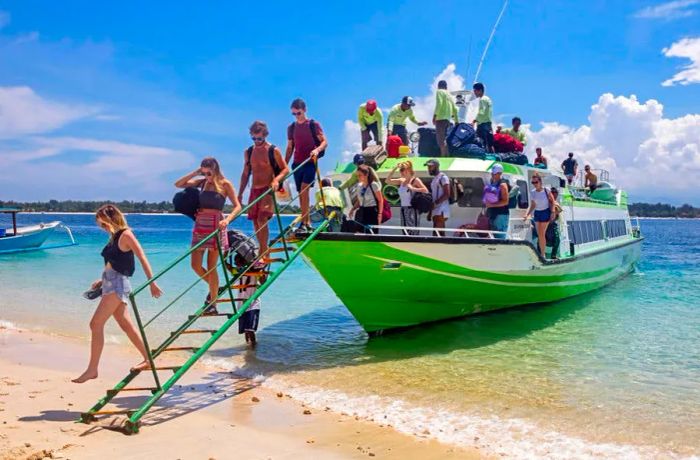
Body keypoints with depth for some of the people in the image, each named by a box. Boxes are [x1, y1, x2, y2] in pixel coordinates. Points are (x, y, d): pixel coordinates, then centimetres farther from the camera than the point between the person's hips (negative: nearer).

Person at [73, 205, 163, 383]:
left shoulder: (125, 235, -10)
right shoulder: (114, 237, 14)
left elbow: (142, 259, -14)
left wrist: (152, 283, -17)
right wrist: (102, 280, 17)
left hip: (117, 284, -9)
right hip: (110, 283, 9)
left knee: (96, 324, -11)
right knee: (126, 325, 12)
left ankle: (92, 369, -8)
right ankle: (147, 359, 22)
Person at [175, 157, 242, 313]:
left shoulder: (225, 184, -3)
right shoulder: (202, 182, 9)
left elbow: (237, 206, -7)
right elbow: (178, 184, 8)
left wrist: (227, 220, -24)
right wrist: (195, 173, 0)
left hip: (216, 226, -5)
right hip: (200, 225, 5)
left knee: (211, 267, -2)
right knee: (195, 265, 1)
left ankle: (212, 304, 9)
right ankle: (214, 288, 28)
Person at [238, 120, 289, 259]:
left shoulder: (274, 151, -4)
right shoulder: (248, 152, 10)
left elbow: (286, 169, -4)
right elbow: (245, 174, 17)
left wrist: (276, 180, -24)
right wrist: (240, 194, 13)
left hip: (268, 190, -6)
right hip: (254, 190, 6)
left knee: (262, 219, -19)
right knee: (255, 222, 7)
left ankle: (263, 253, -15)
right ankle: (263, 251, 18)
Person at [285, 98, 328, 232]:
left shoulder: (314, 124, -2)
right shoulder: (291, 128, 11)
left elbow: (325, 142, -6)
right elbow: (290, 148, 16)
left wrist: (317, 150, -26)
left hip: (310, 162, -5)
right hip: (297, 163, 5)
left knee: (304, 189, -20)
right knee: (301, 193, 6)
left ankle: (303, 222, -21)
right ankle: (308, 222, 14)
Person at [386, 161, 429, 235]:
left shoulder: (415, 180, -7)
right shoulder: (401, 181, 12)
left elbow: (425, 190, -17)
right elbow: (388, 181, 12)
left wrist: (413, 188, -20)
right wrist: (394, 168, 6)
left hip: (412, 210, -7)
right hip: (403, 209, 7)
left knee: (413, 233, -9)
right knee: (405, 233, 9)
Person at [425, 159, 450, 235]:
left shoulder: (443, 177, -6)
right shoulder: (434, 179, 22)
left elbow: (447, 194, -16)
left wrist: (435, 203, -22)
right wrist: (430, 212, 20)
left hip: (441, 210, -9)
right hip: (435, 211, 9)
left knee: (436, 233, -17)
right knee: (441, 234, 8)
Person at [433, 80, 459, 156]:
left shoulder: (439, 92, 2)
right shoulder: (449, 95, 24)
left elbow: (439, 103, -14)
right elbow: (454, 109, 24)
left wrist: (434, 115, -16)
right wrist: (456, 121, 29)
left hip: (441, 118, -8)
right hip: (447, 119, 8)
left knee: (441, 139, -13)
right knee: (444, 139, 11)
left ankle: (443, 157, -22)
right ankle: (446, 156, 9)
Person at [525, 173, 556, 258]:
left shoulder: (546, 191, -12)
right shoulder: (532, 192, -2)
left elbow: (552, 201, -3)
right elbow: (532, 205, 3)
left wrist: (552, 212, -10)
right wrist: (527, 214, -7)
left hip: (545, 213, -4)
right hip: (537, 213, 4)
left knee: (542, 234, -6)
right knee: (539, 235, 6)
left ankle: (543, 254, 2)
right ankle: (542, 253, 15)